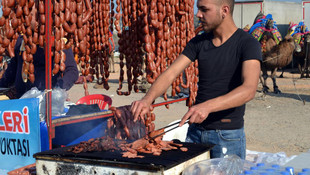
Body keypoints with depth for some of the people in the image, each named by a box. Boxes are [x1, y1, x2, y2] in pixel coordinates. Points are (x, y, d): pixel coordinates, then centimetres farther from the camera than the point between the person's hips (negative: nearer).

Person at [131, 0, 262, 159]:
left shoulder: (248, 44, -12)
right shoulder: (199, 42, 6)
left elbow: (249, 90, -27)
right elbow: (170, 74, -1)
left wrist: (207, 106, -39)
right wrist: (147, 99, -20)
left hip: (228, 135, -5)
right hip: (195, 130, 5)